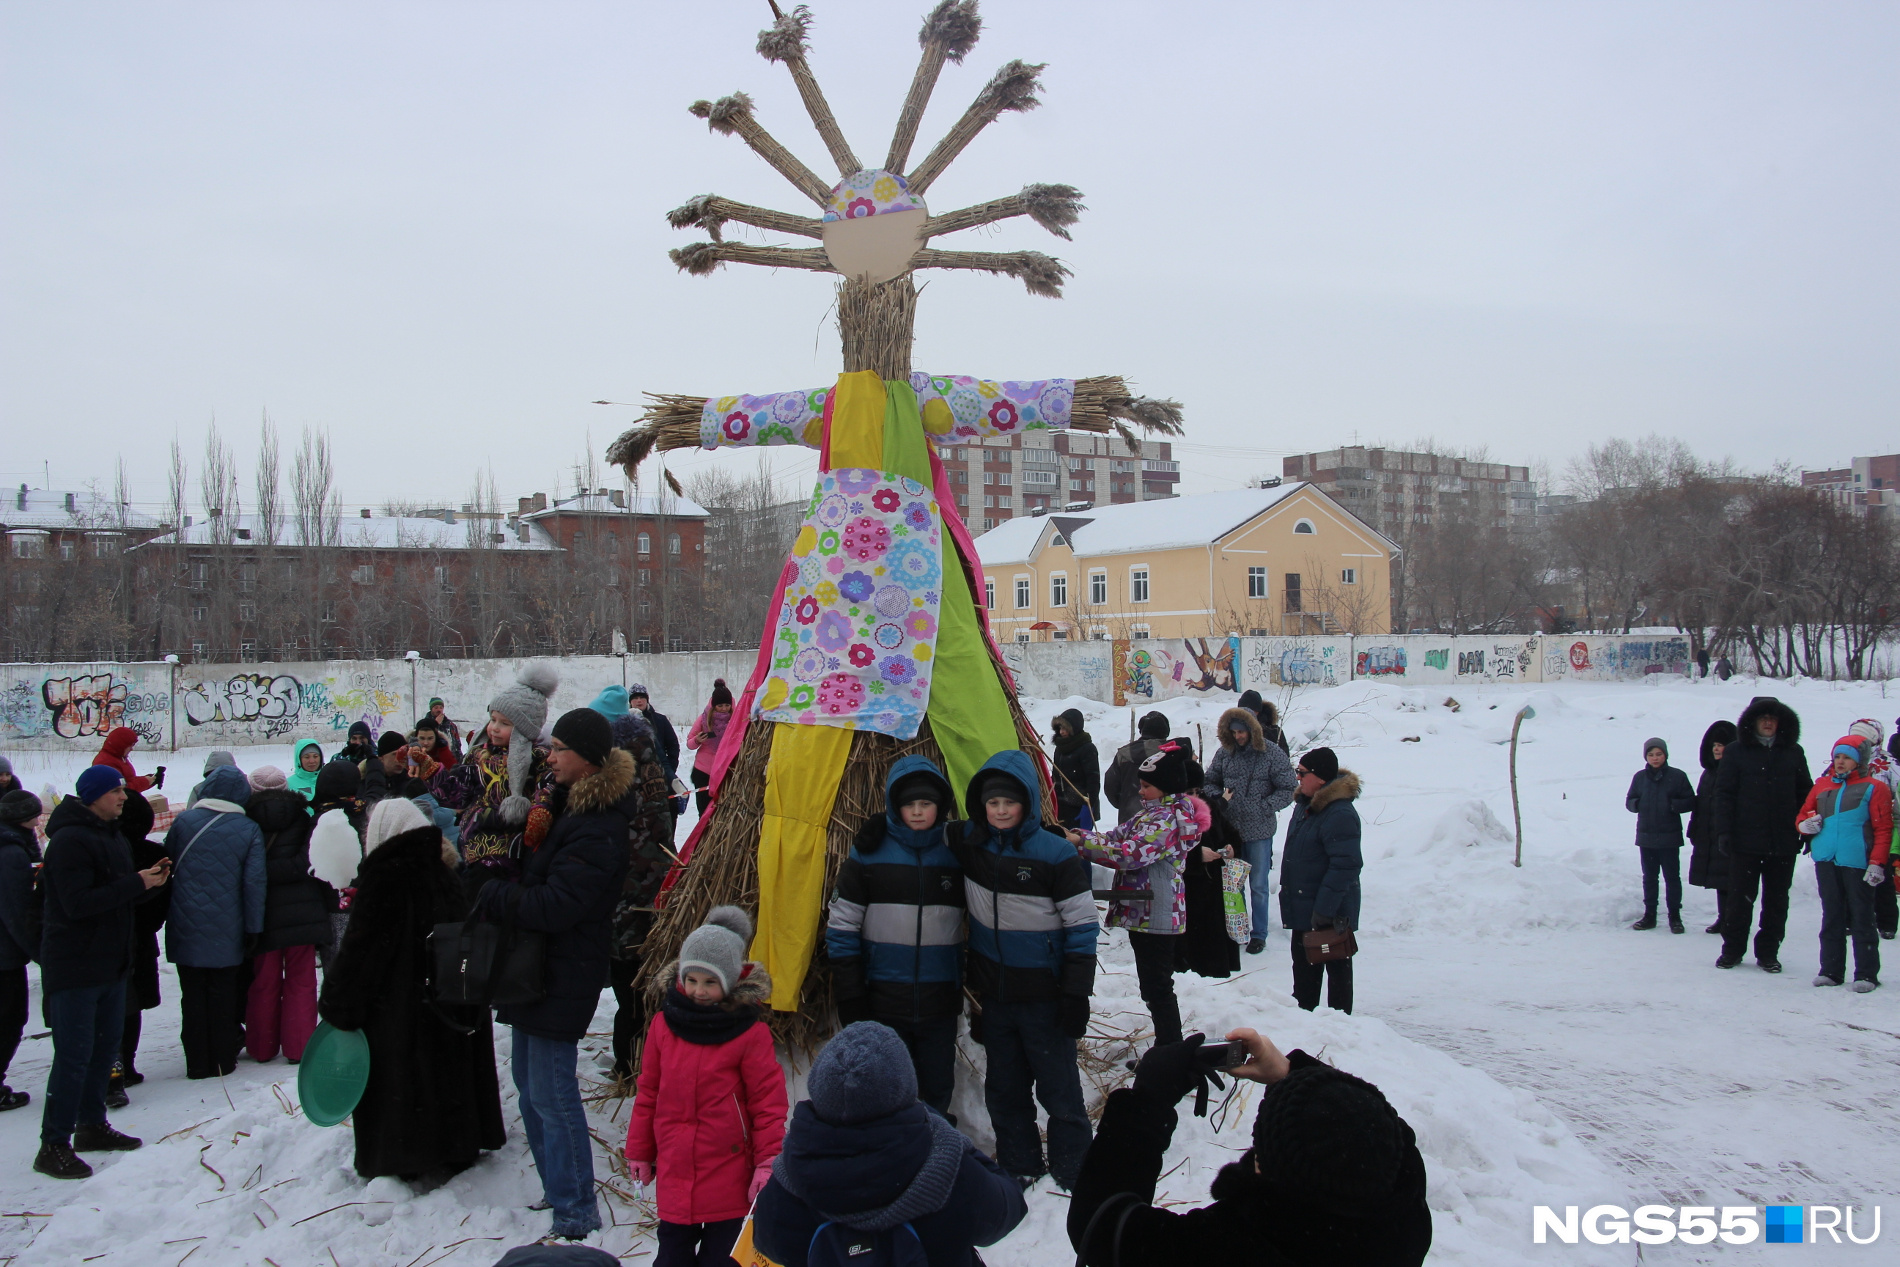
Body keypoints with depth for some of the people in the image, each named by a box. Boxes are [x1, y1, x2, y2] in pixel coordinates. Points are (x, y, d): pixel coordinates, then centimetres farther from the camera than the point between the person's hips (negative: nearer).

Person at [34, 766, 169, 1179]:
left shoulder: (111, 836, 13)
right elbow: (78, 903, -25)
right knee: (74, 1055, -5)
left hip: (110, 963, 9)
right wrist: (136, 883, -22)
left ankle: (92, 1125, 29)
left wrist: (149, 880, -3)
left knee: (105, 1046, 16)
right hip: (74, 967, -9)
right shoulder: (69, 840, -17)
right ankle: (53, 1145, 3)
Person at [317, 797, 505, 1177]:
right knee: (447, 1071, 15)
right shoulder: (441, 873, 3)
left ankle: (398, 1159, 13)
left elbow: (358, 947, -17)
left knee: (395, 1081, 6)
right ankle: (457, 1148, 25)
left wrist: (337, 1005, -10)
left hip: (395, 1006, -6)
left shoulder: (382, 876, -16)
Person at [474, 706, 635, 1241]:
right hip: (537, 965, 10)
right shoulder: (564, 803, 10)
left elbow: (557, 905, -26)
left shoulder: (597, 828, -22)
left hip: (564, 974, -10)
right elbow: (532, 875, 19)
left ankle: (576, 1213, 6)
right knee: (529, 1081, 18)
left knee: (551, 1091, -5)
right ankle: (558, 1191, 32)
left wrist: (494, 896, -16)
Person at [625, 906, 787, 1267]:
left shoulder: (749, 1033, -11)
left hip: (728, 1172, -3)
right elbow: (649, 1091, 8)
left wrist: (768, 1162, -9)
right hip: (673, 1167, 3)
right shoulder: (664, 1024, 0)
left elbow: (768, 1099, -8)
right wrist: (639, 1151, 12)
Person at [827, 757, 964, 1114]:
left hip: (940, 1003, 2)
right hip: (883, 1002, -2)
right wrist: (849, 997, -6)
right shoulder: (869, 852, -3)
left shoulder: (957, 852, 1)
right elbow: (842, 927, -2)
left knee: (938, 1089, 12)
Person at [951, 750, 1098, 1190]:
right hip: (993, 995, 5)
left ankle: (1072, 1173, 22)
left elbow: (1082, 927, -12)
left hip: (1044, 996, -5)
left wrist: (1076, 993, -13)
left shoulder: (1056, 854, -15)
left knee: (1059, 1089, 6)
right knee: (1004, 1089, 17)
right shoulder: (969, 844, -2)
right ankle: (1018, 1166, 34)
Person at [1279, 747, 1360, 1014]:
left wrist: (1324, 909, -26)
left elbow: (1345, 866, -27)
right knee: (1303, 966, 19)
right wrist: (1287, 889, 20)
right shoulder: (1306, 804, 6)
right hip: (1303, 908, 10)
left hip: (1331, 913, -10)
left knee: (1337, 967, 5)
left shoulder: (1340, 814, -25)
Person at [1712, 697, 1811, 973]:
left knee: (1776, 901, 8)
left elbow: (1805, 793, 12)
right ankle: (1732, 949, 15)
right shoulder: (1736, 752, 1)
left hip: (1783, 843, 2)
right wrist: (1724, 831, -9)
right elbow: (1724, 794, -2)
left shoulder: (1793, 753, 8)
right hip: (1745, 841, -2)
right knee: (1739, 898, 4)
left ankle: (1768, 952, 18)